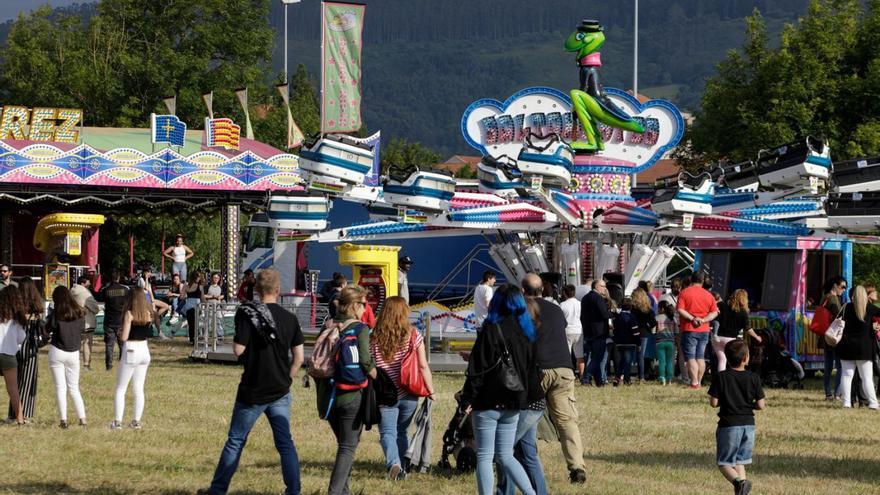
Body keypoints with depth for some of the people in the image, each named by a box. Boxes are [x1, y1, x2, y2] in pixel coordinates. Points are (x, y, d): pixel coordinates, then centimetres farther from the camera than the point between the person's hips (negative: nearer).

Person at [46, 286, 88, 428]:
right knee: (74, 387, 13)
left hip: (57, 352, -3)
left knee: (60, 387, 2)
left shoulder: (56, 313, -10)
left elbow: (48, 329, -5)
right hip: (74, 353, 3)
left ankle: (63, 419, -3)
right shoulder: (79, 313, 1)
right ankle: (82, 418, 6)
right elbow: (82, 330, 9)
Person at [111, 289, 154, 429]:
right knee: (139, 389, 12)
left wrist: (120, 332, 5)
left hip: (131, 351, -5)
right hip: (144, 350, 5)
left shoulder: (129, 314, -13)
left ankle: (117, 421, -2)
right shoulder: (148, 314, 3)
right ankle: (136, 421, 11)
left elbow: (124, 337, -15)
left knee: (120, 390, 3)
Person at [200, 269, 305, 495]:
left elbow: (238, 350, -15)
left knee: (235, 442, 7)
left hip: (253, 391, -3)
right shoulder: (290, 318, 1)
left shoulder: (248, 314, -11)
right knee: (285, 443, 6)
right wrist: (287, 380, 13)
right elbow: (298, 357, 2)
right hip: (280, 392, 3)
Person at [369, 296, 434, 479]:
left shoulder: (375, 338, -6)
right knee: (402, 431, 19)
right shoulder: (414, 336, -4)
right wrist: (431, 390, 7)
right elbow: (423, 366, -4)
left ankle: (393, 462, -25)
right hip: (408, 395, 2)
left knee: (387, 432, 0)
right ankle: (401, 468, 21)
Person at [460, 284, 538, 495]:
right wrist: (527, 397, 17)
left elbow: (477, 369, -14)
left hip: (488, 402, -6)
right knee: (505, 456, 15)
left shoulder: (491, 331, -13)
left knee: (484, 457, 2)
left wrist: (467, 399, -10)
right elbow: (532, 370, 11)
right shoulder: (526, 333, 7)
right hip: (513, 405, 6)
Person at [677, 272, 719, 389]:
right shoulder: (708, 295, 7)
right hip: (704, 330, 4)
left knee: (691, 357, -5)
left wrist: (692, 318, -15)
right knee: (700, 357, 12)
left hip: (689, 330, -4)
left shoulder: (684, 293, -5)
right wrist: (703, 320, -8)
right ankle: (699, 382, 14)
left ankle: (694, 383, -12)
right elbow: (715, 313, 3)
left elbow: (680, 310, -16)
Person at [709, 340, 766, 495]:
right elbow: (760, 405, -4)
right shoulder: (754, 378, -4)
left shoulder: (720, 377, -8)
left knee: (723, 463, 3)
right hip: (748, 424, 3)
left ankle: (739, 481, -24)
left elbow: (713, 402, -9)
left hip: (728, 425, -3)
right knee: (739, 462, 17)